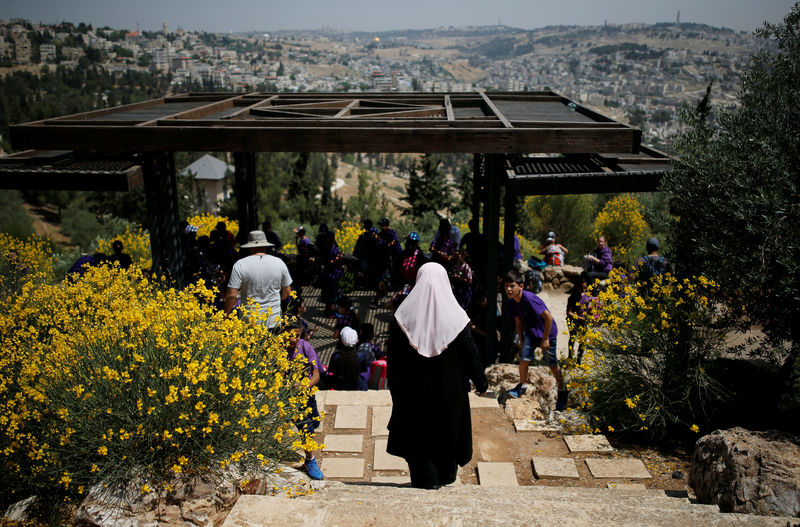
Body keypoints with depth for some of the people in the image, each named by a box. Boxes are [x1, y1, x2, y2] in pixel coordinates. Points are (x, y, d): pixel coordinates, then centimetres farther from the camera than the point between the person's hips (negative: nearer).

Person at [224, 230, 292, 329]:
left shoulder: (240, 265, -9)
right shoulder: (279, 263, 1)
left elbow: (232, 295, -11)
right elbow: (287, 291, 9)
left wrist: (226, 315, 3)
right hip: (273, 321, 3)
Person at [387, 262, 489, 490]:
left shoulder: (404, 314, -7)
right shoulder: (455, 314, -10)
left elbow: (392, 355, -2)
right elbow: (470, 352, -5)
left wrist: (395, 386, 8)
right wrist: (481, 382, 6)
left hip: (415, 387, 0)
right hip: (449, 387, 1)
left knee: (418, 430, 11)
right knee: (447, 428, 17)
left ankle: (426, 477, 8)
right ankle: (445, 475, 29)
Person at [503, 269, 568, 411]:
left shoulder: (529, 299, -31)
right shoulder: (512, 302, -7)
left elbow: (549, 317, -26)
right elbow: (518, 322, 7)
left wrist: (545, 339, -19)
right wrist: (522, 342, 7)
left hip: (547, 331, -5)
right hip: (530, 331, 5)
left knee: (552, 364, 4)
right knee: (524, 357, -9)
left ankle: (562, 392, 23)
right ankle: (523, 385, 14)